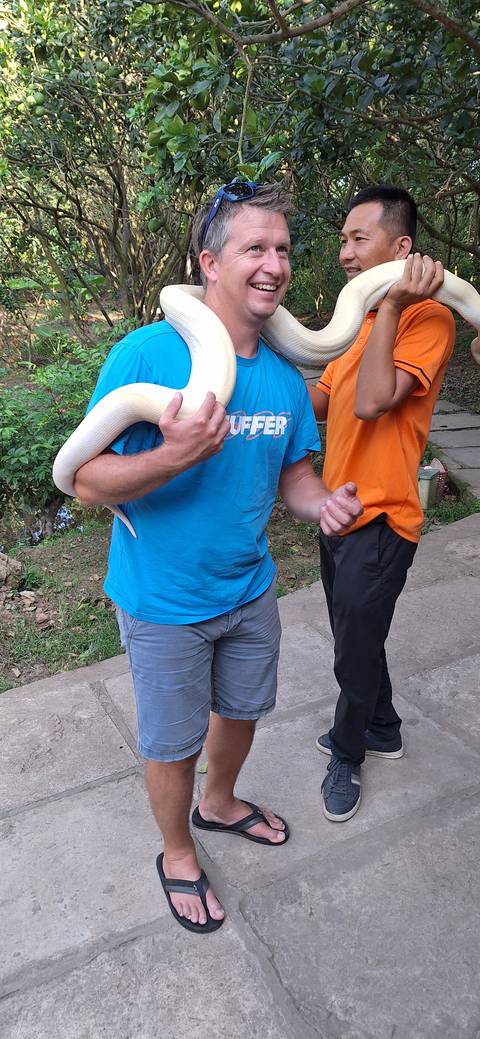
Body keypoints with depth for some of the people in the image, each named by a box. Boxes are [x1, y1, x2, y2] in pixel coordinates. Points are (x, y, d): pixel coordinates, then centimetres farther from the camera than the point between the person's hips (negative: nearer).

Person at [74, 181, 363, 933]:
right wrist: (175, 456, -38)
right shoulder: (145, 355, -21)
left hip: (250, 590, 6)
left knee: (242, 709, 26)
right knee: (173, 743, 15)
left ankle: (219, 803, 57)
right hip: (165, 603, -5)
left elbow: (293, 472, 5)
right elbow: (89, 482, -20)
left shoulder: (284, 375, -4)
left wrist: (324, 503, -17)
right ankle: (178, 854, 45)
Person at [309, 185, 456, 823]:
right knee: (355, 637, 23)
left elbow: (372, 401, -28)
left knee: (356, 651, 8)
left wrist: (392, 305, -25)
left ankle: (347, 755, 32)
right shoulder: (362, 319, 12)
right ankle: (381, 729, 45)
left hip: (379, 523, -8)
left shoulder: (428, 318, -15)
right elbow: (321, 401, 10)